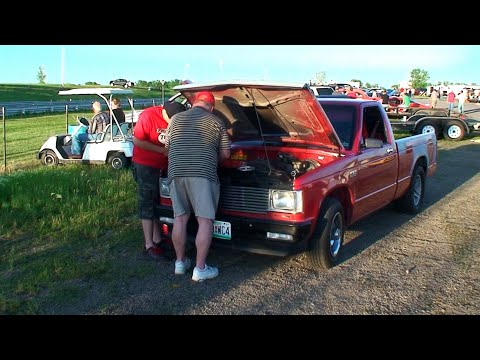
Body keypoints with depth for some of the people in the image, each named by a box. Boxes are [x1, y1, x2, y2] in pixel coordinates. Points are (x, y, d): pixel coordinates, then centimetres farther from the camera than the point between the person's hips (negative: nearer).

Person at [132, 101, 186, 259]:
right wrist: (163, 150, -18)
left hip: (164, 166, 6)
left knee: (160, 202, 11)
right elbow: (137, 141, -18)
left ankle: (157, 239, 20)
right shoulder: (148, 116, -21)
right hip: (145, 165, -6)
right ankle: (149, 245, 0)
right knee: (147, 204, -3)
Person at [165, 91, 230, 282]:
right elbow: (225, 153, 10)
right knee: (205, 221, 1)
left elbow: (167, 146, 22)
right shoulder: (216, 122, 8)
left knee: (180, 218, 13)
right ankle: (200, 269, 2)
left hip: (176, 173, 4)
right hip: (203, 175, -4)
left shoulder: (176, 119, 16)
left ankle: (180, 262, 23)